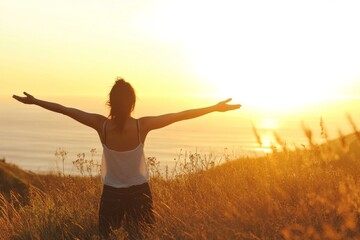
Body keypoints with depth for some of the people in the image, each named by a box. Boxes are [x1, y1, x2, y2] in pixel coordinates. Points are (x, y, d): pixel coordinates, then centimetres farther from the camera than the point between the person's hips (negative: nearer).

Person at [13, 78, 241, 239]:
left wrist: (35, 101, 3)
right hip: (138, 190, 0)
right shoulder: (143, 126, -21)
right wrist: (215, 108, -8)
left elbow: (67, 110, -9)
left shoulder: (101, 125, -20)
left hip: (112, 192, 0)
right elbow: (180, 115, -15)